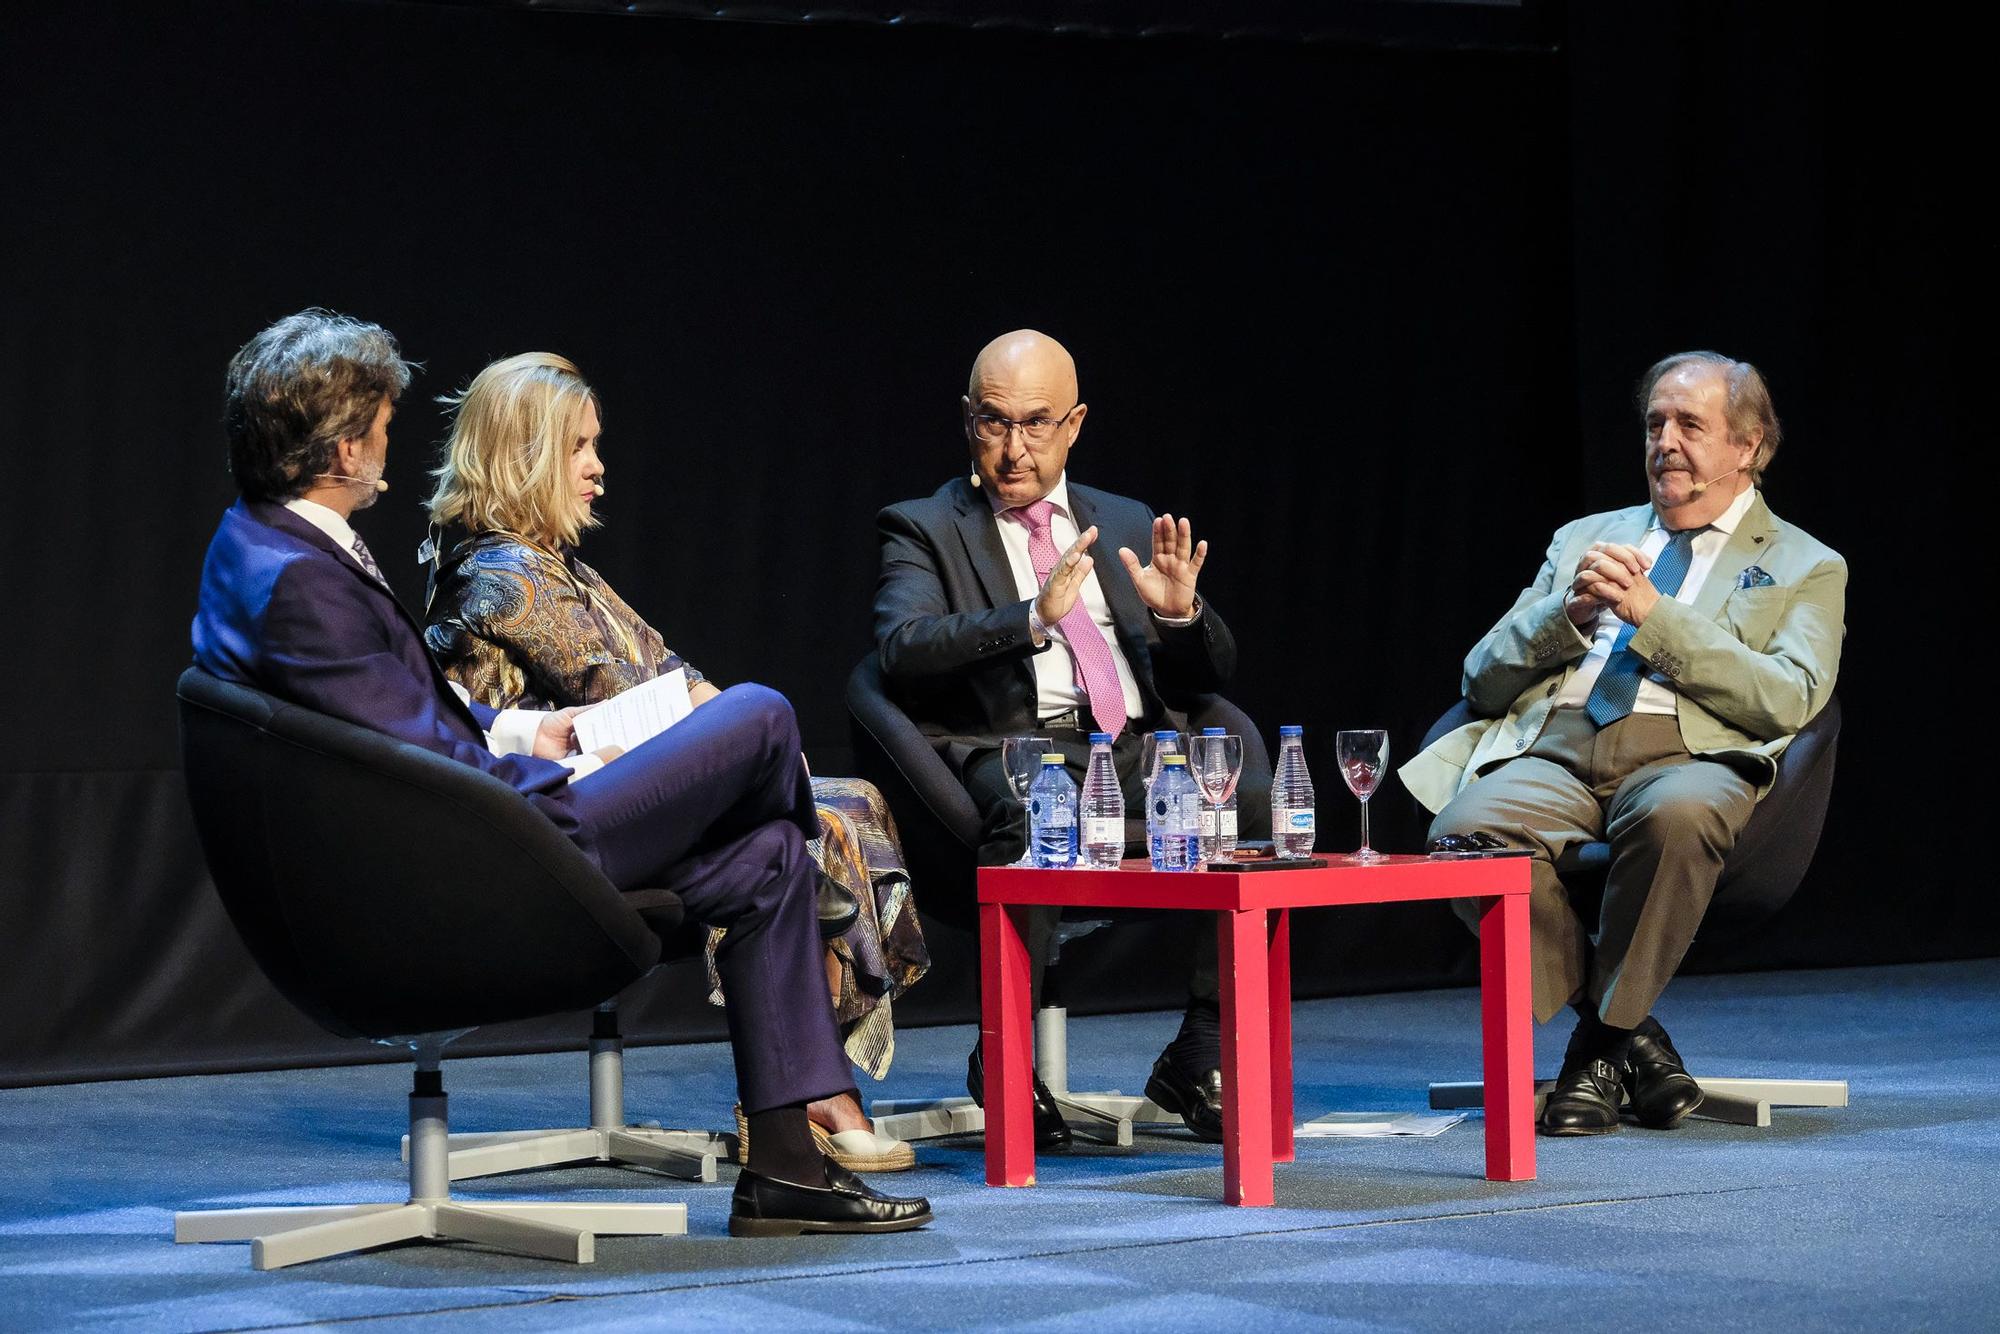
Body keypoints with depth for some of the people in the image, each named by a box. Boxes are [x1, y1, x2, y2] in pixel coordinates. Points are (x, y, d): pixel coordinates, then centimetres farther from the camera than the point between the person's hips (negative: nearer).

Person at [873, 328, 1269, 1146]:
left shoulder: (1126, 525, 24)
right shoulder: (924, 531, 11)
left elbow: (1208, 678, 21)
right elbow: (902, 649, -10)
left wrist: (1180, 612, -2)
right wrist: (1033, 617, -23)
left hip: (1138, 745, 4)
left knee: (1253, 799, -26)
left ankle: (1201, 1057, -14)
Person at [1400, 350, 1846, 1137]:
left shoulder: (1805, 568, 17)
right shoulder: (1585, 541, 28)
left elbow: (1788, 699, -3)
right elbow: (1483, 680, 20)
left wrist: (1652, 614, -7)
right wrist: (1569, 613, 0)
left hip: (1687, 756, -3)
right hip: (1553, 748, 3)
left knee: (1676, 814, -41)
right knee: (1465, 829, -32)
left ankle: (1603, 1040, -18)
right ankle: (1629, 1037, -14)